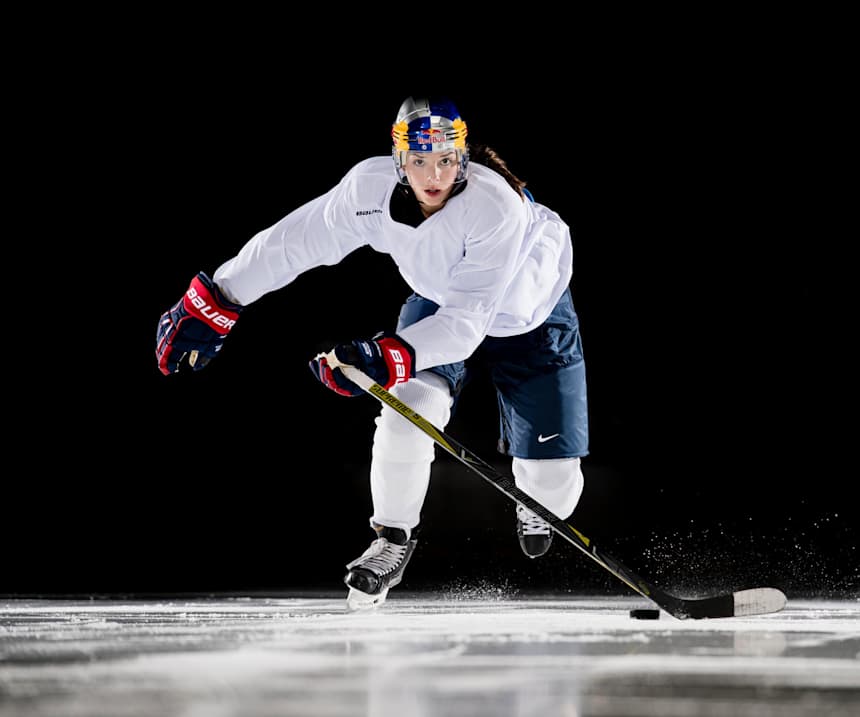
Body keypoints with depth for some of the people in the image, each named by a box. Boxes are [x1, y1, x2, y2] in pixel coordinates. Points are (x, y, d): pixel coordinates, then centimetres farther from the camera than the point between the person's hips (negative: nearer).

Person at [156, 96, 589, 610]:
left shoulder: (495, 206, -39)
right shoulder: (372, 188, -27)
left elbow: (468, 321, -42)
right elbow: (294, 241, -16)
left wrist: (389, 357, -55)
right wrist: (212, 305, -15)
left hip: (530, 321, -3)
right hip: (439, 302, 3)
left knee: (552, 483, -8)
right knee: (411, 406, -25)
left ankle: (533, 505, 32)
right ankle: (393, 538, 1)